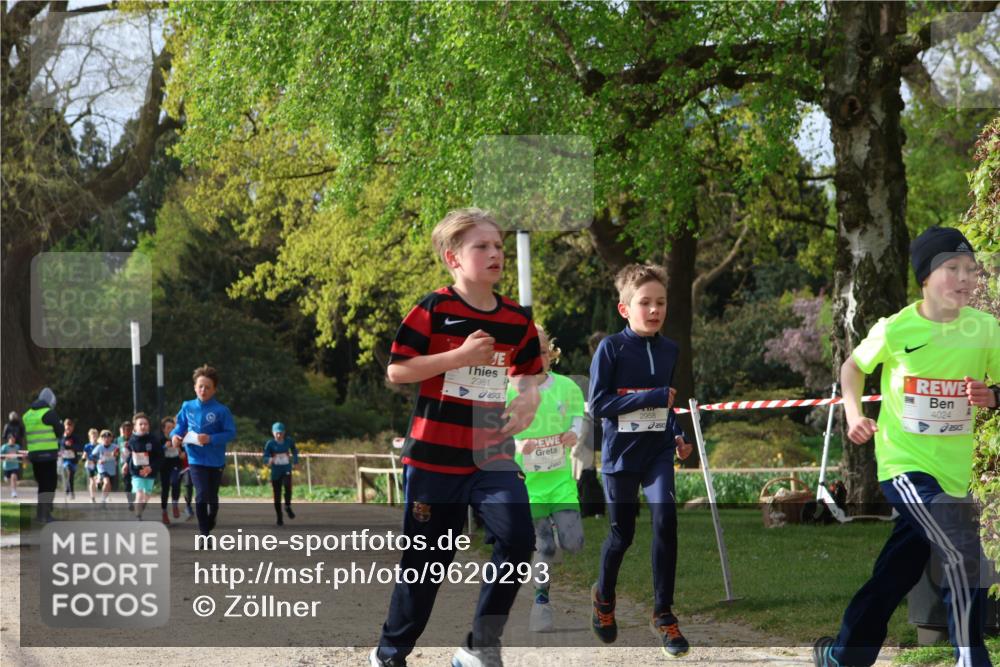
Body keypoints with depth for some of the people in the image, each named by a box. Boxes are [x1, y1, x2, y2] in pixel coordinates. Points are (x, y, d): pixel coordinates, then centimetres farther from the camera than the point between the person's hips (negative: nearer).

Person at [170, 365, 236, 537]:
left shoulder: (221, 411, -11)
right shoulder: (187, 407, -2)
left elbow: (231, 433, -11)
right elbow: (180, 425, 11)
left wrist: (211, 439, -23)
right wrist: (175, 435, -11)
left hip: (215, 460, 0)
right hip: (196, 459, 0)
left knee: (212, 497, 12)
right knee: (201, 496, -13)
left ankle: (209, 526, 38)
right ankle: (204, 535, -5)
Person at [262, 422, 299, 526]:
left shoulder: (289, 441, -1)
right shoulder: (270, 443, -8)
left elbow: (294, 451, 19)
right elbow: (265, 458, -11)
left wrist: (295, 462, 19)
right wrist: (269, 460, -32)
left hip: (286, 469, 0)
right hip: (276, 471, 0)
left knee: (287, 485, -28)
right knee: (277, 495, 2)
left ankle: (288, 507, -4)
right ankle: (279, 518, 17)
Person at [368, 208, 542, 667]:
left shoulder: (517, 320, 5)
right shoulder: (435, 310, -9)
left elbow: (526, 370, 21)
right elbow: (396, 371, -12)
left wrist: (529, 399, -1)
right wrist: (460, 356, -20)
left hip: (492, 454, 3)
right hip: (434, 456, -3)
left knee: (517, 538, -16)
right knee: (427, 558, 6)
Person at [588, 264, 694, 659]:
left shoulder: (670, 350, 3)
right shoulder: (611, 348, -13)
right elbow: (597, 404, -17)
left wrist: (679, 435, 4)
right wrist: (650, 397, -21)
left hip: (658, 452, 3)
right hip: (621, 453, -3)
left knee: (666, 519, -16)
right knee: (622, 534, 8)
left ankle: (663, 613, -6)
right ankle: (604, 596, 38)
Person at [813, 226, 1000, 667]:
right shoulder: (895, 329, -10)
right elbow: (853, 366, 8)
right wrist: (854, 414, -7)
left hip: (954, 470, 4)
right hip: (903, 462, -4)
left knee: (896, 573, 15)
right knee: (962, 555, -22)